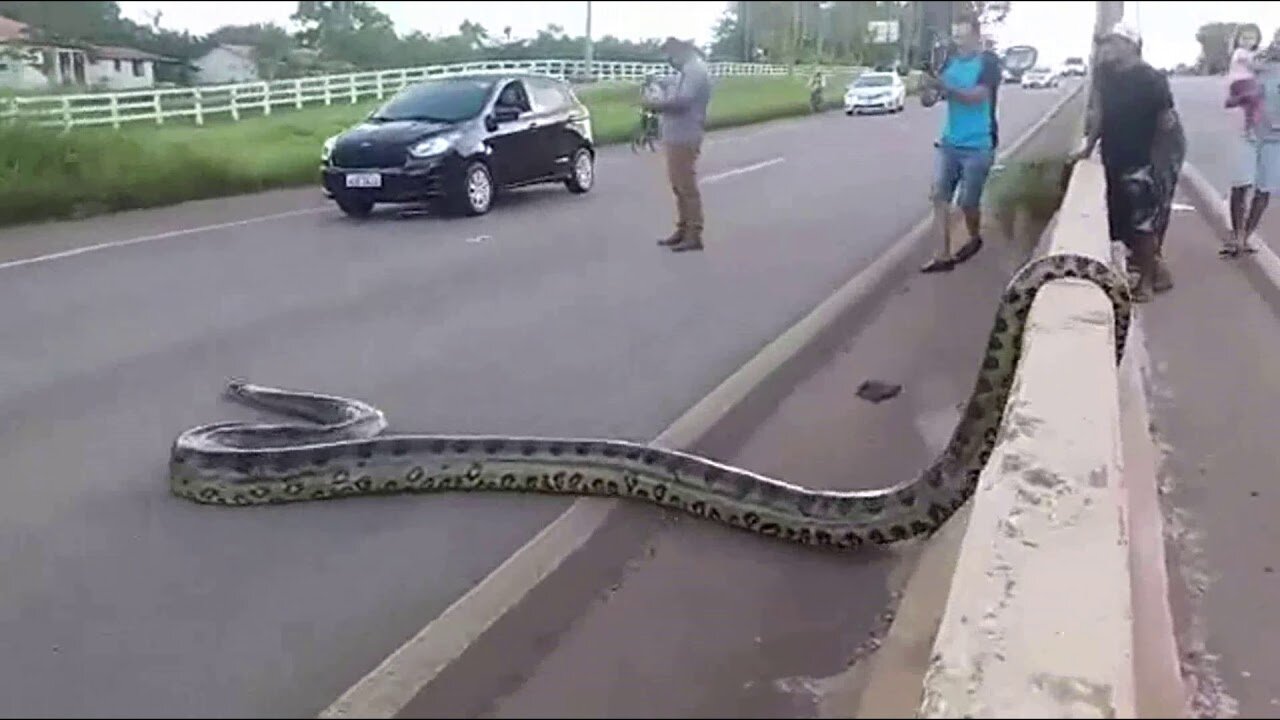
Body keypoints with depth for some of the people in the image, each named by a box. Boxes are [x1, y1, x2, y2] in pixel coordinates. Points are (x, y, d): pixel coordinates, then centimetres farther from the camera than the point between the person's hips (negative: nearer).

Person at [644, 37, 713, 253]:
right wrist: (658, 103, 6)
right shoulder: (688, 71, 21)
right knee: (679, 186, 13)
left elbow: (683, 101, -22)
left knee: (687, 186, -9)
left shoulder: (695, 70, -12)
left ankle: (694, 235, -7)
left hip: (684, 137, -10)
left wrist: (654, 104, -13)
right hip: (676, 136, 10)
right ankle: (683, 230, 19)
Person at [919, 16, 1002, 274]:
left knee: (968, 202, 2)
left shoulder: (988, 61, -9)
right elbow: (933, 95, 4)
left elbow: (977, 96, -22)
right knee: (939, 196, -5)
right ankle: (944, 255, -2)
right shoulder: (951, 61, 6)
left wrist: (944, 87, -33)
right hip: (950, 142, 5)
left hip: (978, 145, -5)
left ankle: (974, 240, 31)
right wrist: (930, 85, -19)